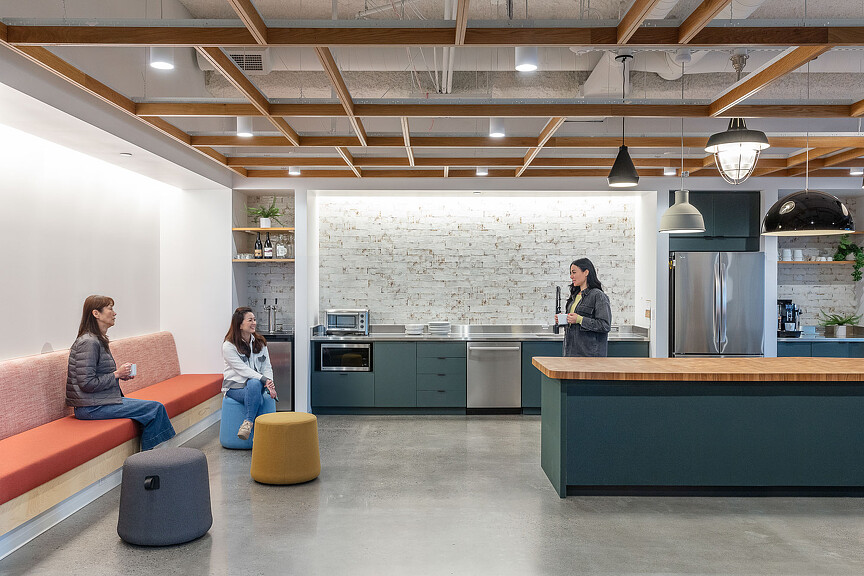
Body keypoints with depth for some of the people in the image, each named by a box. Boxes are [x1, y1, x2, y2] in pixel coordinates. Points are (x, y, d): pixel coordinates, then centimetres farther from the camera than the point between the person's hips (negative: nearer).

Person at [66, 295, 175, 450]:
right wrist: (117, 374, -12)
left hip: (101, 401, 10)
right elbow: (87, 384, -22)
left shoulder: (98, 340, 15)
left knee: (155, 408, 5)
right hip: (91, 408, -10)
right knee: (155, 408, -12)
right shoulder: (88, 342, -17)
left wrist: (121, 374, 8)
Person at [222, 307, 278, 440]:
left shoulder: (260, 343, 10)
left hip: (257, 384, 4)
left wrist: (270, 384, -15)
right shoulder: (228, 346, -7)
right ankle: (251, 421, -32)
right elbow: (243, 369, -17)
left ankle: (248, 422, -31)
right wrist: (264, 379, -27)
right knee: (255, 385, -35)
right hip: (235, 387, -3)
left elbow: (267, 367, 6)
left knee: (254, 384, -34)